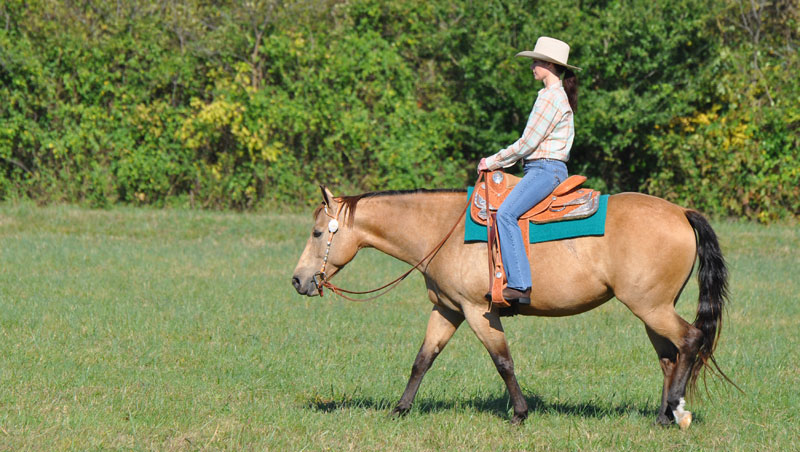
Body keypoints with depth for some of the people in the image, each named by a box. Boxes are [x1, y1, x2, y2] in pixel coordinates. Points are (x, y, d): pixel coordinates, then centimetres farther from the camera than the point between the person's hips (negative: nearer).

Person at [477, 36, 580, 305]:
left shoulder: (550, 97, -12)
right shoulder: (558, 95, 21)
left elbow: (527, 144, -14)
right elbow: (531, 144, 22)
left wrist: (493, 162, -3)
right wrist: (498, 162, 14)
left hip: (545, 170, -11)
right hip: (545, 169, 11)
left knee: (506, 213, -27)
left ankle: (519, 285, -36)